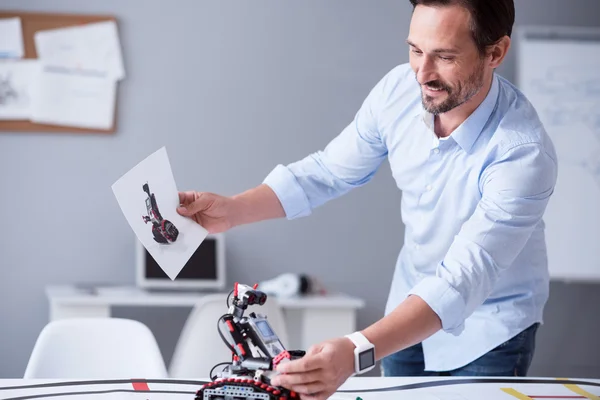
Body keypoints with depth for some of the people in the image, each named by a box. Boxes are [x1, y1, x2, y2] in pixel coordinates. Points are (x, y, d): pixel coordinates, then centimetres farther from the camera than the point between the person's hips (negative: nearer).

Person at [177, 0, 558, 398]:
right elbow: (328, 172, -3)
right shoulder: (399, 90, -17)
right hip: (411, 305, 5)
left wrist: (357, 353, -54)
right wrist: (233, 209, -19)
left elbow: (461, 282, -40)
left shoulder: (524, 153, -33)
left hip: (488, 329, -4)